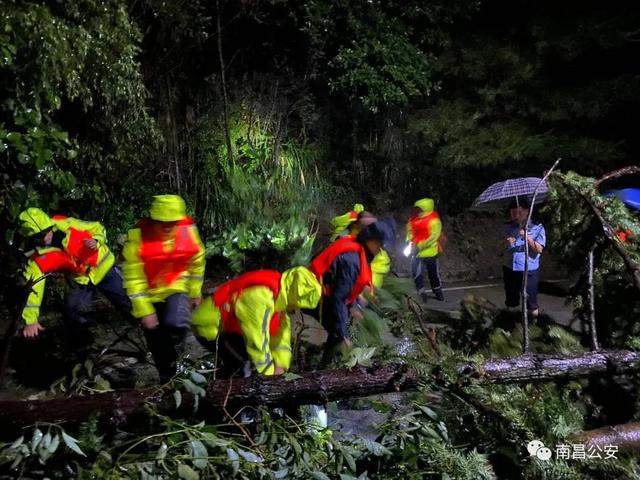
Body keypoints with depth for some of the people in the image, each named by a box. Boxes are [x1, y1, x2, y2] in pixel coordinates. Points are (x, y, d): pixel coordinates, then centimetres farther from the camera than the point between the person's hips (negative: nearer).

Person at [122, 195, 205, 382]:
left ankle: (171, 354, 7)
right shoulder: (138, 236, -24)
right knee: (157, 342, 9)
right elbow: (133, 277, -19)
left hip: (177, 289, 0)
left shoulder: (188, 231, -16)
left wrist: (195, 292, 11)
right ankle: (167, 377, 37)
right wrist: (144, 311, -19)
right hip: (150, 294, 0)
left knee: (177, 324, -28)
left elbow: (197, 263, 2)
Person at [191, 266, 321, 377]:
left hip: (226, 326, 10)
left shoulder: (278, 290, -1)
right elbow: (258, 340, -27)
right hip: (209, 328, -10)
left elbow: (282, 333, 5)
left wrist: (280, 365, -2)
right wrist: (269, 373, -17)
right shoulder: (261, 296, -31)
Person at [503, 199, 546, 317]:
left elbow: (539, 249, -12)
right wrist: (507, 243, -12)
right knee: (511, 302, 16)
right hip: (510, 270, 4)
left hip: (529, 271, -3)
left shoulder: (537, 228, -2)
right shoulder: (509, 227, 8)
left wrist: (527, 237, -23)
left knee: (532, 306, 1)